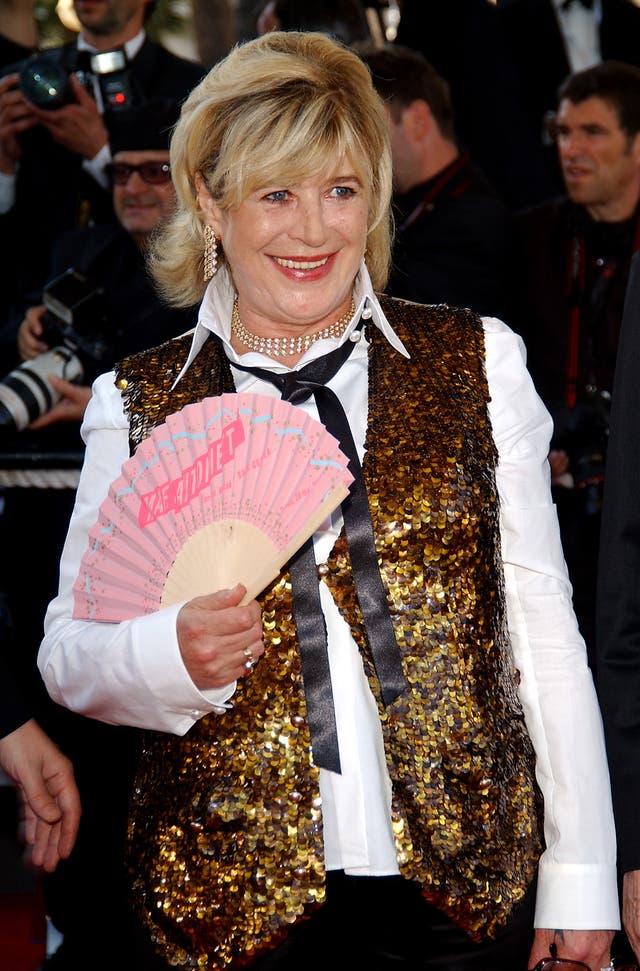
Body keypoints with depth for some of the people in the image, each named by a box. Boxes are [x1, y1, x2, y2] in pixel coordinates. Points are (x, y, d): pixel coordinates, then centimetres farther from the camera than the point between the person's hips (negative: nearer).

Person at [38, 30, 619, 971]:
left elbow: (542, 623, 4)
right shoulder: (138, 404, 2)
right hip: (230, 891, 0)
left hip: (465, 887, 0)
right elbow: (68, 653, 6)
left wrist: (578, 876, 2)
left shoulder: (477, 363, 3)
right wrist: (169, 653, -17)